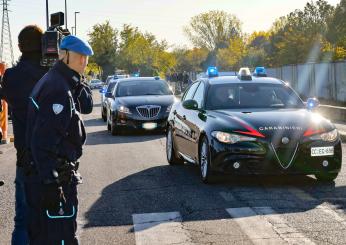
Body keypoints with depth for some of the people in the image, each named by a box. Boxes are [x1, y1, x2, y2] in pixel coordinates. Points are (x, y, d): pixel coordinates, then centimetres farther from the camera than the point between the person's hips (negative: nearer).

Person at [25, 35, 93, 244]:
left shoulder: (64, 83, 11)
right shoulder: (58, 89, -20)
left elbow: (85, 107, 17)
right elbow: (43, 142, -25)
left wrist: (78, 82, 3)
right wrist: (51, 183, -26)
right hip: (53, 176, -10)